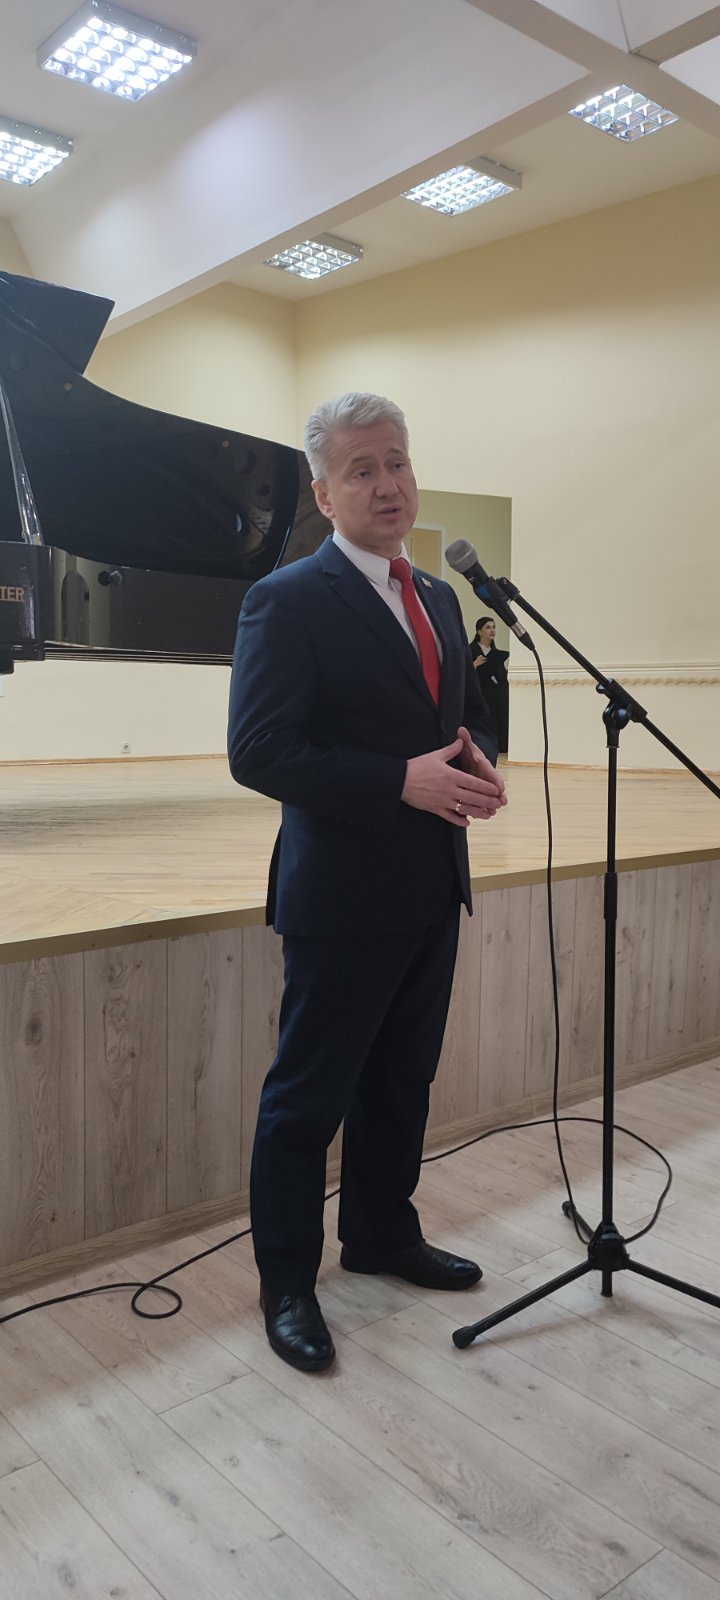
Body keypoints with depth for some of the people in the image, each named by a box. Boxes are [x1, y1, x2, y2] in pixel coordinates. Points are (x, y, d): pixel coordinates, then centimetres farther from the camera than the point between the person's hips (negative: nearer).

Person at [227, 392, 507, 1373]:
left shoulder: (439, 599, 12)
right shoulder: (289, 601, -12)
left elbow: (471, 711, 21)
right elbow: (258, 752, -19)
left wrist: (478, 761, -3)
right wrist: (405, 782, -24)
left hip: (433, 890, 8)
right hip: (343, 896, -7)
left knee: (403, 1082, 20)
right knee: (308, 1097, 6)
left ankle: (383, 1235, 41)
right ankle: (287, 1283, 25)